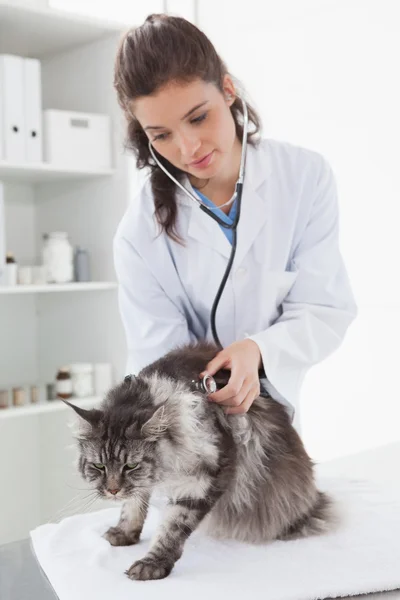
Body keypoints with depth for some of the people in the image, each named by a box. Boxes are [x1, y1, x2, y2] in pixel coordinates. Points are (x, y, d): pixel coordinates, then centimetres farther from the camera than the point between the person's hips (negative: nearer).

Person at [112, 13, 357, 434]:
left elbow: (327, 309, -13)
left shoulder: (306, 177, -13)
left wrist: (257, 350, -32)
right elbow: (156, 356, -16)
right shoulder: (141, 233, -16)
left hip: (275, 403, 1)